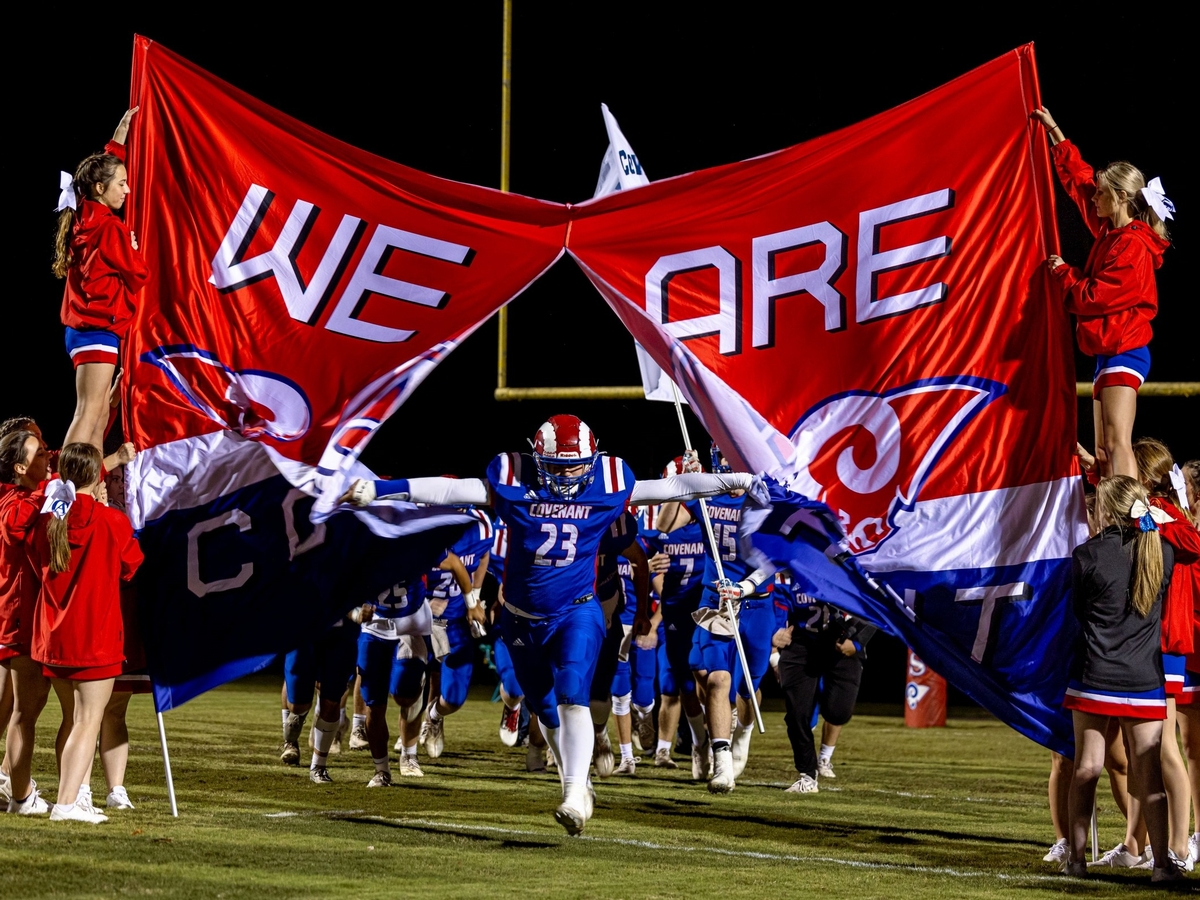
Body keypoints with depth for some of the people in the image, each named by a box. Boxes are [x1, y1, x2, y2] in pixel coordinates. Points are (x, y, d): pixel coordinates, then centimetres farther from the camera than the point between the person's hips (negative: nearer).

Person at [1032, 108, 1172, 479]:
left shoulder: (1132, 247, -15)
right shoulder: (1111, 232, 12)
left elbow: (1094, 296, -17)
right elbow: (1079, 178, 24)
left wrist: (1062, 272, -1)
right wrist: (1055, 133, 28)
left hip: (1124, 351, -10)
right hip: (1108, 352, 10)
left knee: (1118, 444, -21)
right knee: (1103, 451, 6)